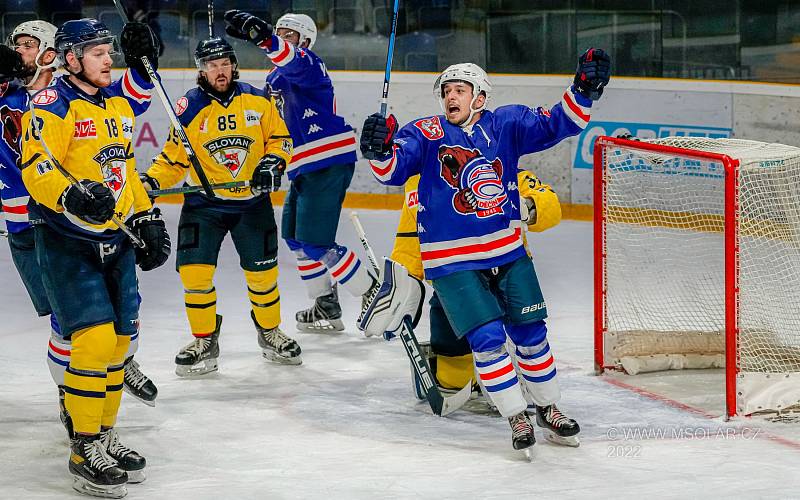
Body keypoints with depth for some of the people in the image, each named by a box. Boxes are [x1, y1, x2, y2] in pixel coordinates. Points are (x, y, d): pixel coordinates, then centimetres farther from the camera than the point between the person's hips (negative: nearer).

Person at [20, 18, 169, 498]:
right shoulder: (52, 104, -12)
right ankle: (84, 451, -5)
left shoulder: (119, 104, 13)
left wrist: (147, 220, 16)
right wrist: (74, 197, -38)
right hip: (66, 242, -8)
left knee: (119, 341, 9)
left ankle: (105, 435, 23)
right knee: (93, 339, -15)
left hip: (115, 239, 8)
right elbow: (38, 171, -22)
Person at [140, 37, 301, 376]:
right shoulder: (189, 109, -6)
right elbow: (174, 158, 0)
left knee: (262, 271, 5)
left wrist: (273, 163, -13)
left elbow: (280, 138, 6)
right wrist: (151, 181, -15)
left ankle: (269, 332, 30)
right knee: (194, 270, -11)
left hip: (252, 201, 1)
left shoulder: (257, 100, -3)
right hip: (203, 203, -1)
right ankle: (205, 341, 5)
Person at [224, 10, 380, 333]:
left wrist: (263, 36, -52)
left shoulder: (308, 63, -11)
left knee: (316, 243, -12)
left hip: (328, 163, -11)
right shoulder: (278, 77, 19)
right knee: (295, 237, 16)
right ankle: (326, 306, 25)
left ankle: (374, 295, 0)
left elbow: (293, 60, -37)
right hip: (305, 168, 11)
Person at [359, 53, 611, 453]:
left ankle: (548, 407, 29)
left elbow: (556, 125, -1)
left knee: (531, 333, 10)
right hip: (452, 264, -3)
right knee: (487, 339, -10)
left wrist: (583, 90, -17)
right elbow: (393, 169, -16)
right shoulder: (426, 134, -4)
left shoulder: (506, 125, 2)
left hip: (509, 254, 3)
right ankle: (517, 418, 4)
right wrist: (379, 151, -38)